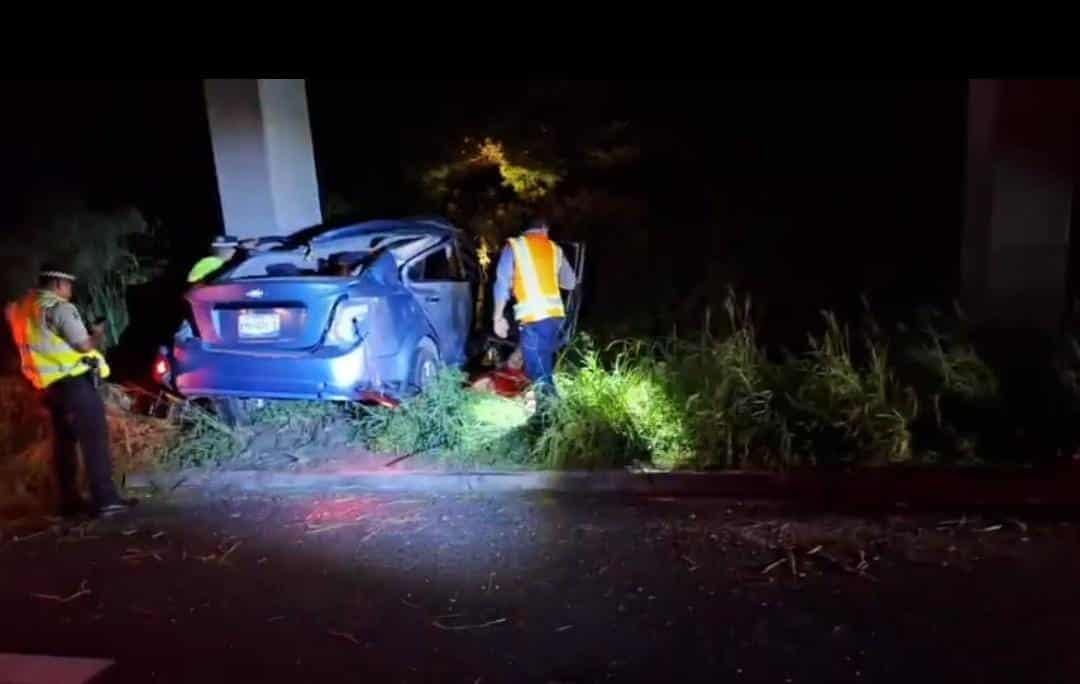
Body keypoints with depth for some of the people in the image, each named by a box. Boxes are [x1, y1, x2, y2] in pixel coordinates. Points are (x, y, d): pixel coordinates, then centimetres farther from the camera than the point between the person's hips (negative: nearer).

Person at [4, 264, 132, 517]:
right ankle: (105, 499, -11)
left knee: (64, 442, 13)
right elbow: (84, 345, -13)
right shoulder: (58, 307, -13)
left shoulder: (23, 308, 15)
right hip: (74, 381, -9)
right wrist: (96, 335, 5)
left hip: (50, 385, 9)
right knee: (94, 439, -8)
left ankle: (69, 500, 16)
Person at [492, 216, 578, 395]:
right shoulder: (555, 248, 15)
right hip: (555, 313, 5)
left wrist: (498, 317, 1)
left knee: (538, 370, -3)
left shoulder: (514, 246, 3)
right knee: (545, 365, 17)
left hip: (532, 316, -5)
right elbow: (570, 283, 21)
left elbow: (503, 283, -3)